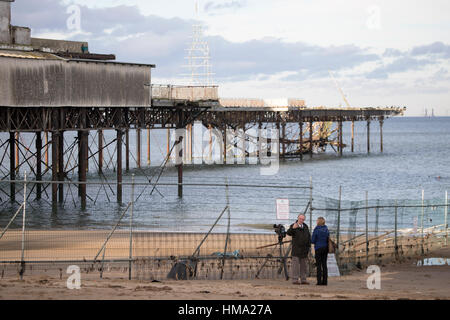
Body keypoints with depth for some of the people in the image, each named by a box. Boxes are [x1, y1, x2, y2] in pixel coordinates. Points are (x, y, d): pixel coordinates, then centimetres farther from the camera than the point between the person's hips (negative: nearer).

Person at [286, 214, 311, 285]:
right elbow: (288, 233, -23)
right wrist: (293, 228, -43)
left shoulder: (305, 226, 13)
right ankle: (295, 280, -5)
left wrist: (309, 246, 12)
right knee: (295, 265, -6)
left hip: (304, 250, 6)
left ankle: (303, 280, 12)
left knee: (304, 265, 8)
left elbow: (309, 236, 19)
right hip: (296, 249, -6)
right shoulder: (293, 226, -5)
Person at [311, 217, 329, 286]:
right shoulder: (326, 230, 6)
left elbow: (313, 241, -8)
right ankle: (325, 281, 4)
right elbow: (328, 240, 11)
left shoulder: (316, 230, -10)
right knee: (324, 264, 7)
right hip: (325, 248, 5)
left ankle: (319, 281, -6)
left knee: (319, 265, -2)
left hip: (318, 249, -5)